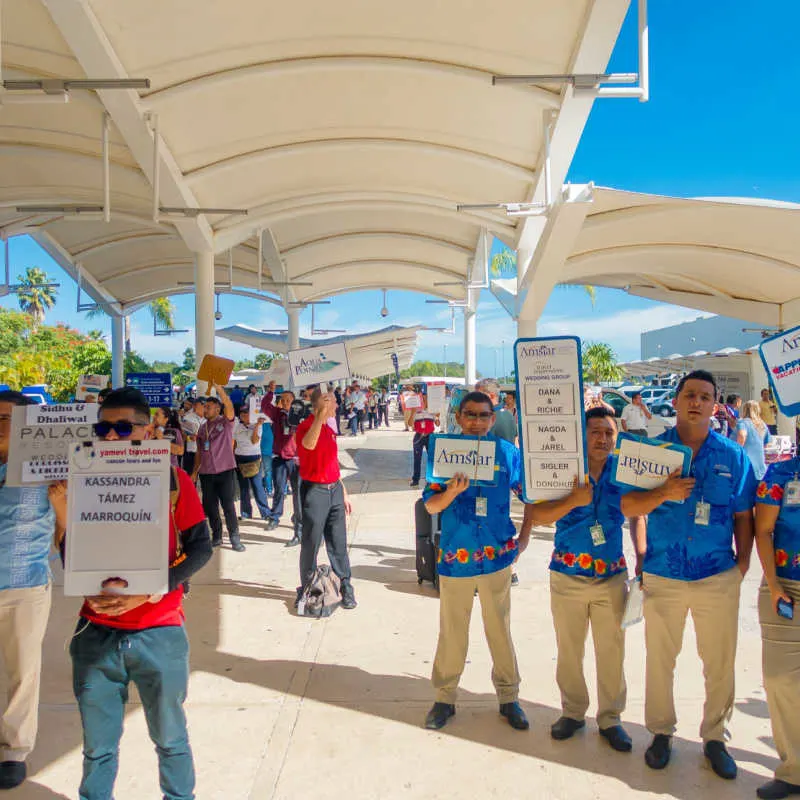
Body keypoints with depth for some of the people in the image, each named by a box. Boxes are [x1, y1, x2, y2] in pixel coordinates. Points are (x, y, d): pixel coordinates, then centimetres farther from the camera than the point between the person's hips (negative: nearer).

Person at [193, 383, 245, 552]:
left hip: (225, 470, -5)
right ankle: (216, 536, 21)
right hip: (206, 473, 5)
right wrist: (195, 471, 11)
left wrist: (216, 385, -24)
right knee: (210, 506, 8)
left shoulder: (226, 421, -1)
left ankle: (235, 538, 3)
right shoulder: (202, 428, 15)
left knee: (228, 505, -4)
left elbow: (228, 403, -19)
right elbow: (199, 452, 17)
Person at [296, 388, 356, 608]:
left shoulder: (329, 429, 14)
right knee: (311, 543, 4)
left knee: (338, 542, 10)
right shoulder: (306, 426, -11)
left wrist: (343, 492, 20)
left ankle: (345, 588, 17)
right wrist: (321, 414, -39)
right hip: (314, 491, -7)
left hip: (334, 490, 7)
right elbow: (309, 444, -37)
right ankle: (307, 589, 19)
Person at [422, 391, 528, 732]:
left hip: (497, 555, 1)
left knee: (500, 629, 14)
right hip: (454, 556, 0)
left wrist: (524, 536, 3)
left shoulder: (508, 452, -1)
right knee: (451, 631, 11)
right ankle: (445, 697, 29)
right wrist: (452, 492, -24)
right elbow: (430, 506, -5)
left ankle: (508, 697, 32)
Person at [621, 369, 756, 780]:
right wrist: (663, 493, -22)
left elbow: (743, 516, 6)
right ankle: (661, 733, 31)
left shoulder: (733, 456, 1)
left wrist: (742, 563, 0)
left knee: (720, 663, 12)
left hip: (718, 577, 1)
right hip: (663, 576, 0)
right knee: (659, 659, 12)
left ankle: (715, 738, 32)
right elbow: (628, 506, -6)